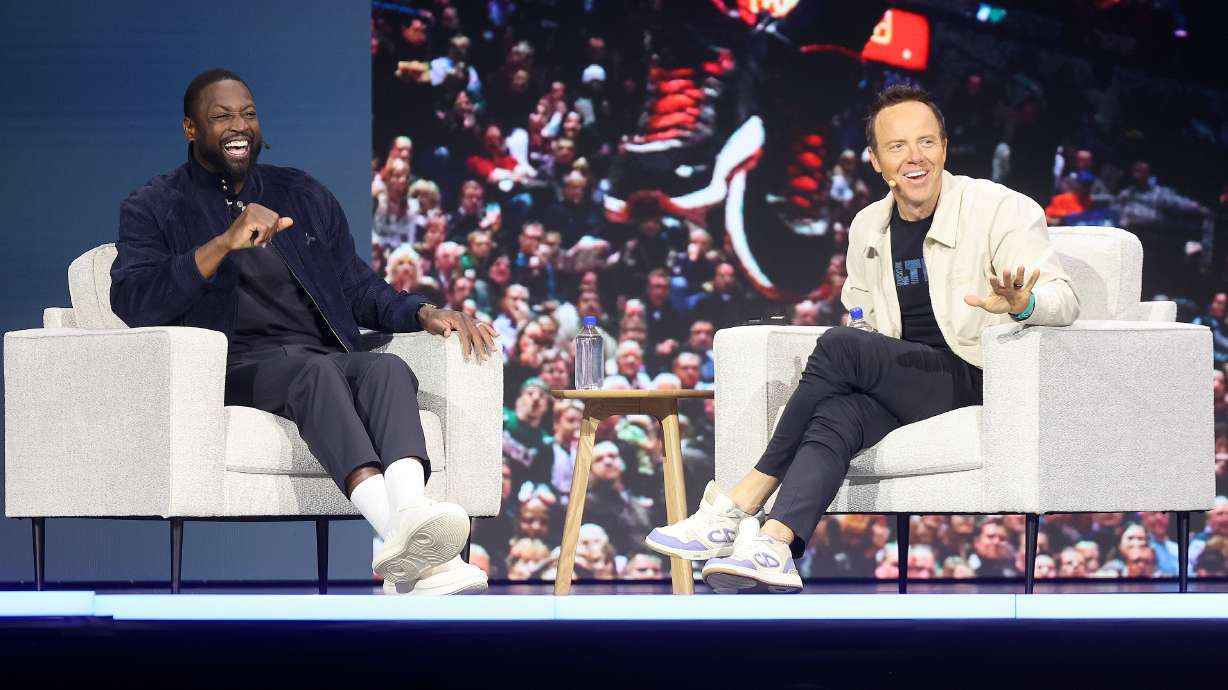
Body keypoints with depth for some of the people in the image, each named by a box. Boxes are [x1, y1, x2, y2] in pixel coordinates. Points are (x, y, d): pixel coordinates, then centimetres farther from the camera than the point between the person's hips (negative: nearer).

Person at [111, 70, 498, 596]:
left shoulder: (303, 195, 25)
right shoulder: (154, 209, 11)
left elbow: (359, 289, 23)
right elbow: (131, 302, -7)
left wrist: (426, 314, 2)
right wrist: (224, 243, -18)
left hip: (325, 362, 4)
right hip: (233, 370, -4)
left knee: (387, 367, -31)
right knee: (314, 372, -37)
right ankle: (400, 533, -61)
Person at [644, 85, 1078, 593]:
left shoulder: (1000, 209, -3)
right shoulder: (867, 227, 15)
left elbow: (1064, 300, -11)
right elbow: (859, 306, 28)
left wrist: (1022, 303, -35)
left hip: (976, 380, -5)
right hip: (905, 385, 5)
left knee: (838, 346, -25)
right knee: (836, 417, -30)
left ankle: (742, 505, -21)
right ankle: (773, 548, -51)